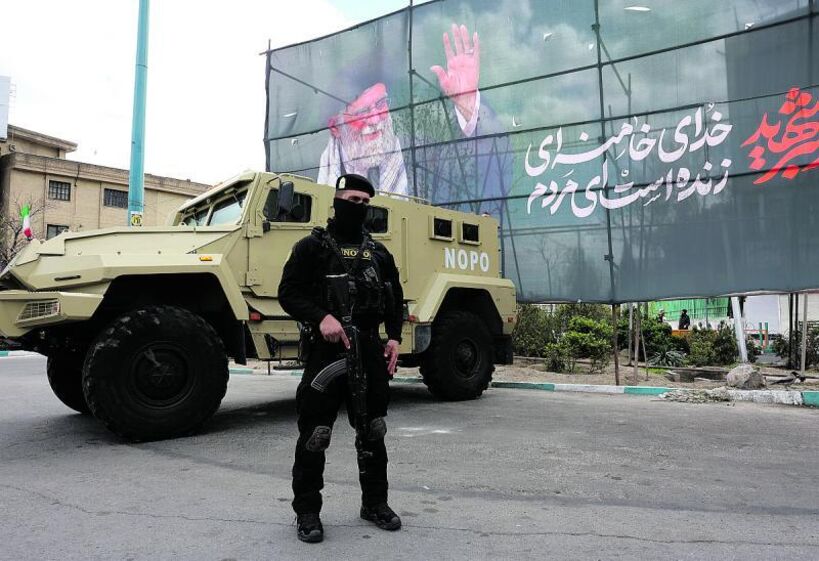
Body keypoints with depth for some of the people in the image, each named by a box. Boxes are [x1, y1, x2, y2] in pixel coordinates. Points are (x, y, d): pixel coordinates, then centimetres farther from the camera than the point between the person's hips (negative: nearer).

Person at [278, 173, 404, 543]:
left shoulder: (379, 253, 14)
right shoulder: (312, 246, 0)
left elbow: (395, 300, 18)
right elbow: (289, 293, -7)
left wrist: (394, 337, 3)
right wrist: (321, 317, -24)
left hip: (370, 349, 5)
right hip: (327, 349, -4)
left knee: (373, 431, 13)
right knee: (314, 434, -1)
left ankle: (375, 503, 28)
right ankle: (307, 511, 14)